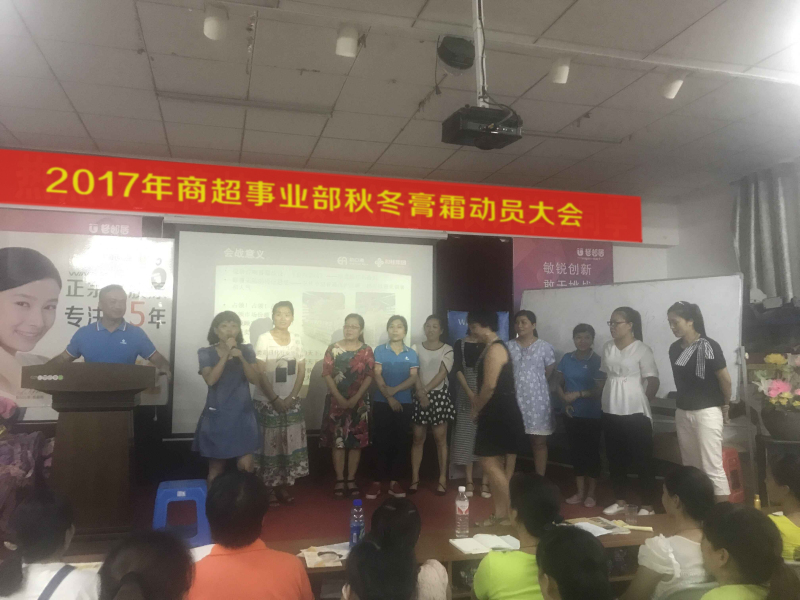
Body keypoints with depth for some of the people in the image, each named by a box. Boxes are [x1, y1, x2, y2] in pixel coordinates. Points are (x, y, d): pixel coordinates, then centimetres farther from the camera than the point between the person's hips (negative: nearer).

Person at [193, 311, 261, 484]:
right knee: (215, 469, 8)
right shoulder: (206, 353, -1)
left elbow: (256, 380, -6)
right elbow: (210, 380, -17)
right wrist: (226, 354, -20)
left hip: (242, 415, 1)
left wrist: (241, 357, -17)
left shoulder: (246, 350, 4)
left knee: (246, 468, -6)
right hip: (217, 416, -1)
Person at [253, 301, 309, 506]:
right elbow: (260, 374, -11)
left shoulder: (296, 339, 5)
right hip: (267, 401, -4)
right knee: (269, 444, -2)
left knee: (291, 443, 5)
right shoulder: (264, 339, -7)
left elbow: (301, 371, 5)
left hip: (291, 401, 4)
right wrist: (275, 399, -14)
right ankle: (268, 488, 10)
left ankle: (284, 486, 16)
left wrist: (291, 397, -6)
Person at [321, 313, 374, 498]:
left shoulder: (367, 351, 2)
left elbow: (369, 376, -3)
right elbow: (327, 374, -4)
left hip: (359, 402, 0)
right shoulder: (333, 349, 1)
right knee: (337, 441, 2)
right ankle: (339, 480, 11)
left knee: (356, 441, 4)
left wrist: (355, 398, -13)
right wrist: (339, 398, -14)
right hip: (336, 401, 0)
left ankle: (351, 480, 15)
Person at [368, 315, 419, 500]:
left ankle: (394, 482, 13)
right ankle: (377, 482, 6)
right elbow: (377, 376, -5)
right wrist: (389, 397, -14)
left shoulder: (411, 354, 5)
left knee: (400, 442, 4)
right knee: (381, 442, 0)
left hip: (405, 404, 2)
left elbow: (413, 378, -3)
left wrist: (394, 390, -16)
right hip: (382, 403, -2)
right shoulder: (379, 350, 2)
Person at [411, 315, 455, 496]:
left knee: (440, 439, 2)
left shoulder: (447, 350, 2)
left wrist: (426, 390, -15)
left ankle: (442, 479, 8)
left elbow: (442, 374, -8)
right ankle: (415, 478, 11)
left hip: (439, 395, -2)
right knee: (418, 439, 5)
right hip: (419, 396, 2)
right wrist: (420, 392, -16)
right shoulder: (416, 348, 7)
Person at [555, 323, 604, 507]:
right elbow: (559, 385, 9)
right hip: (572, 415, 4)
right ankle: (579, 492, 23)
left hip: (593, 416, -4)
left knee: (592, 452, 6)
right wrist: (565, 400, -8)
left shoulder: (597, 361, -9)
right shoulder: (566, 359, 3)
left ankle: (591, 494, 19)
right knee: (576, 451, 11)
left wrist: (579, 394, -19)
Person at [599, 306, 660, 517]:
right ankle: (620, 501, 25)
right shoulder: (608, 347, 7)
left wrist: (641, 402, 1)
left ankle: (648, 505, 13)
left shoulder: (642, 349, -9)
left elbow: (653, 382, -6)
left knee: (642, 459, 3)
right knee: (615, 458, 12)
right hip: (611, 412, 6)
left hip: (635, 413, -5)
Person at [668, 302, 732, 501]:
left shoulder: (708, 346, -15)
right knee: (690, 467, 14)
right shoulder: (674, 349, 4)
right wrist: (684, 402, 13)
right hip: (682, 413, 7)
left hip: (707, 412, -6)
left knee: (712, 468, -4)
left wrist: (725, 405, 4)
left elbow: (725, 379, -8)